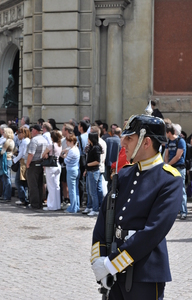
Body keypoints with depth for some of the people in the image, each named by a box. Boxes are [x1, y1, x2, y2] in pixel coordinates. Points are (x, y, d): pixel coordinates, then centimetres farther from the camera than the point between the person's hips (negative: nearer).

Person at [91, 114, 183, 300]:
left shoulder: (170, 179, -11)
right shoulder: (124, 174, 9)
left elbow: (154, 230, -19)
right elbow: (103, 218, 7)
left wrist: (111, 263, -19)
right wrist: (99, 260, -7)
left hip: (145, 276, -6)